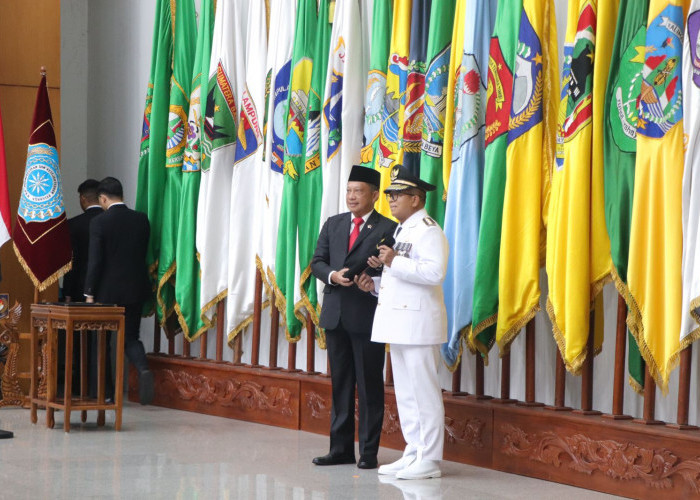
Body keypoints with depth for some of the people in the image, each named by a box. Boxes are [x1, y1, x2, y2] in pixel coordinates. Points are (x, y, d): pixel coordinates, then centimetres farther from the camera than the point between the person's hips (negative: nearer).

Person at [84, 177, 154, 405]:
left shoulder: (99, 222, -11)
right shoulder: (141, 219, 2)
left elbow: (94, 260, -13)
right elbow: (143, 254, 9)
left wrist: (89, 293, -7)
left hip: (108, 291, -3)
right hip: (136, 289, 4)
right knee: (130, 337, 12)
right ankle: (143, 369, -17)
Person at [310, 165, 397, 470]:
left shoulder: (387, 229, -4)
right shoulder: (333, 225, 13)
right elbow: (317, 262, 9)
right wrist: (332, 276, -10)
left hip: (367, 316, -5)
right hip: (335, 315, 5)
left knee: (369, 385, 0)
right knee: (340, 384, 11)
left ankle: (368, 452, 6)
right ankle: (341, 448, 18)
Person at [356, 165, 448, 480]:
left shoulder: (428, 231, -10)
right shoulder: (402, 230, 21)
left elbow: (434, 273, -24)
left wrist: (394, 262, -25)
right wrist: (376, 283, 13)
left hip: (418, 322, -10)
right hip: (398, 323, 10)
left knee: (424, 392, -6)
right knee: (405, 394, 12)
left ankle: (429, 461, -3)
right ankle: (413, 455, 18)